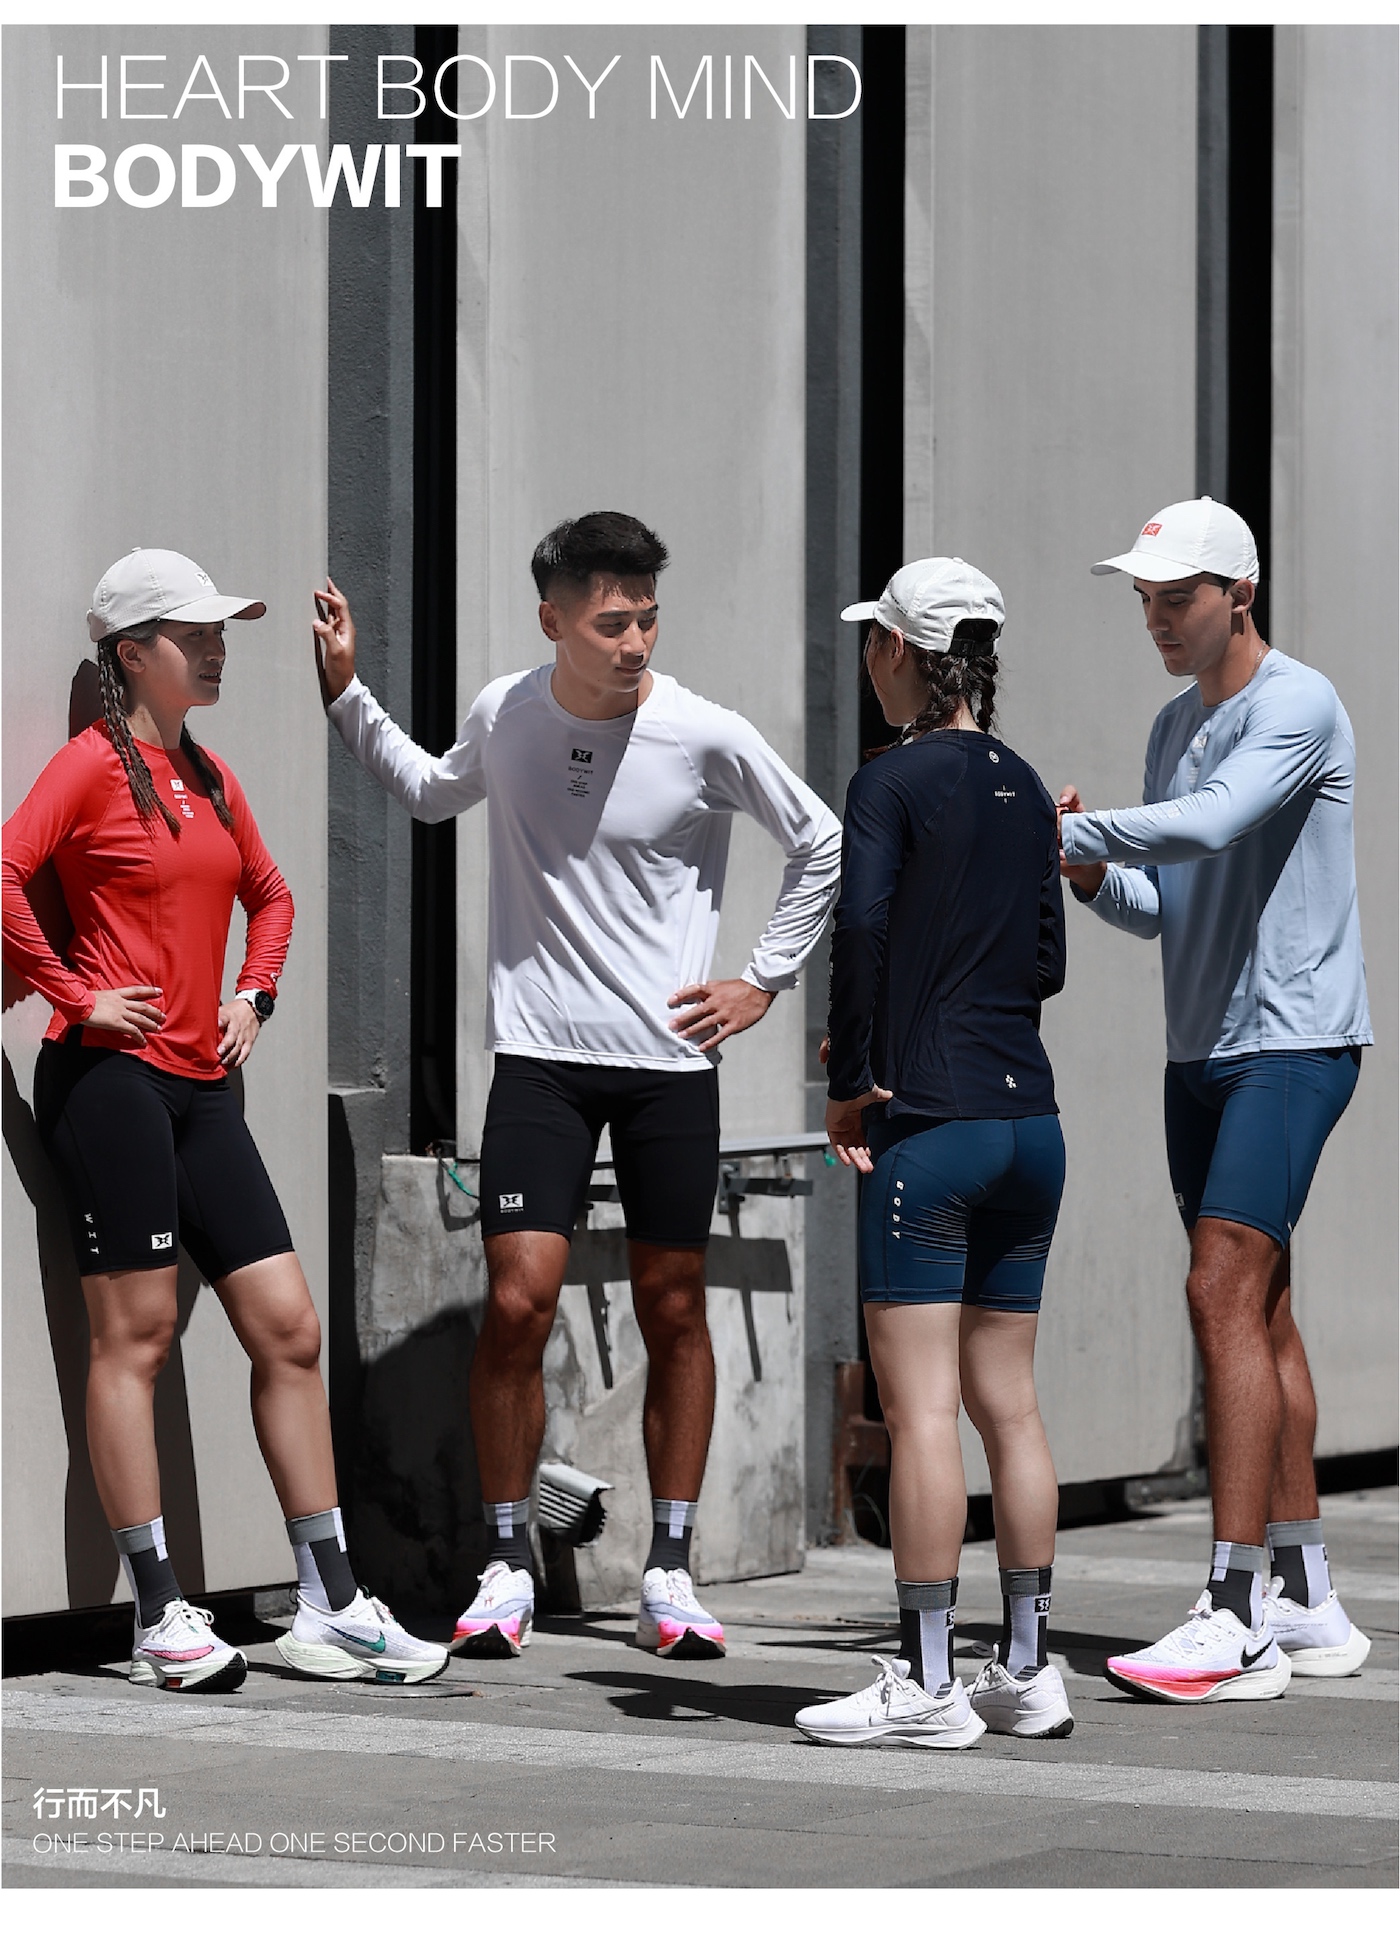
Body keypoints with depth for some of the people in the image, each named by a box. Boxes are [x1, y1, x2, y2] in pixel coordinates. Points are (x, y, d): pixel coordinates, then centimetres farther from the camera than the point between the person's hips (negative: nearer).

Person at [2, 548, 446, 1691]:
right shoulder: (94, 763, -5)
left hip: (200, 1082, 8)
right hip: (111, 1078, -8)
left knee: (289, 1327, 3)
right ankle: (160, 1618, -3)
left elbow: (270, 894, 33)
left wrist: (253, 996, 18)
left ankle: (330, 1607, 6)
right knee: (136, 1334, -6)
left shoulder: (208, 775, 18)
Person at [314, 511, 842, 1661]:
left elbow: (823, 847, 7)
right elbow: (434, 795, 24)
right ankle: (507, 1569, 5)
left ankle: (670, 1575, 15)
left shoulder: (707, 737, -8)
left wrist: (765, 982, 4)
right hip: (540, 1056, 1)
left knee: (674, 1312, 5)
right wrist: (347, 694, 16)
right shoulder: (503, 716, 0)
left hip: (671, 1060, -1)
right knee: (518, 1306, -9)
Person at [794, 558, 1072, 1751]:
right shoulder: (1025, 790, 12)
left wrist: (850, 1082, -9)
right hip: (1030, 1118, 7)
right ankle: (1027, 1672, 15)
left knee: (921, 1404, -4)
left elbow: (861, 925, -20)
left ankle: (927, 1684, -4)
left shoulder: (895, 781, -8)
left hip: (928, 1125, -7)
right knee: (1008, 1401, 12)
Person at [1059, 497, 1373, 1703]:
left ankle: (1236, 1619, -19)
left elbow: (1211, 826, -27)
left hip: (1293, 1043, -9)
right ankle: (1306, 1604, 16)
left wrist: (1068, 828, -23)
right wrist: (1086, 872, -1)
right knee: (1255, 1312, 10)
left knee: (1226, 1295, -16)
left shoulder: (1298, 705, -11)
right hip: (1201, 1051, 9)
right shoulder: (1175, 727, 16)